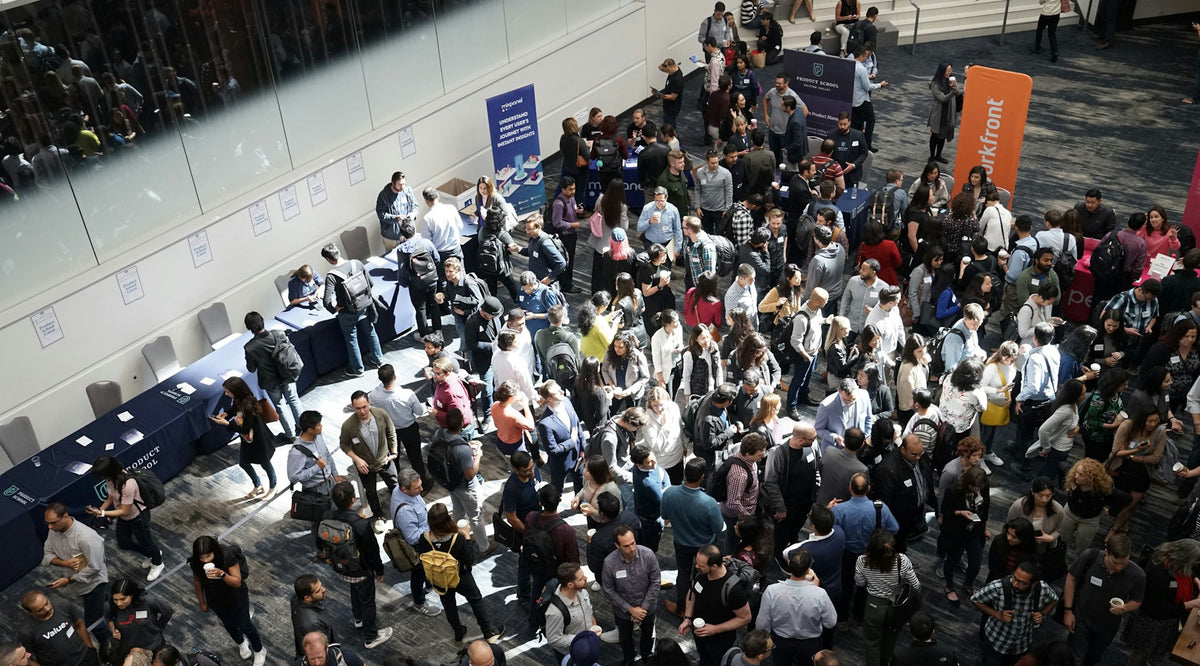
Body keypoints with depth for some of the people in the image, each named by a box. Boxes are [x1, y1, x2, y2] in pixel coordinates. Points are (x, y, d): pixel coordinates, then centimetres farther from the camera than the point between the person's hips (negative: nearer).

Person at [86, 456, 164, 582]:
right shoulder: (112, 477, -18)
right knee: (123, 543, 23)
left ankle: (158, 564, 49)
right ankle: (152, 554, 49)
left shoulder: (128, 484, -41)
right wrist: (99, 510, -11)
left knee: (145, 541, 18)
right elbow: (111, 496, 1)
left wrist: (102, 513, -32)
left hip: (138, 517, -8)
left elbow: (125, 511, -30)